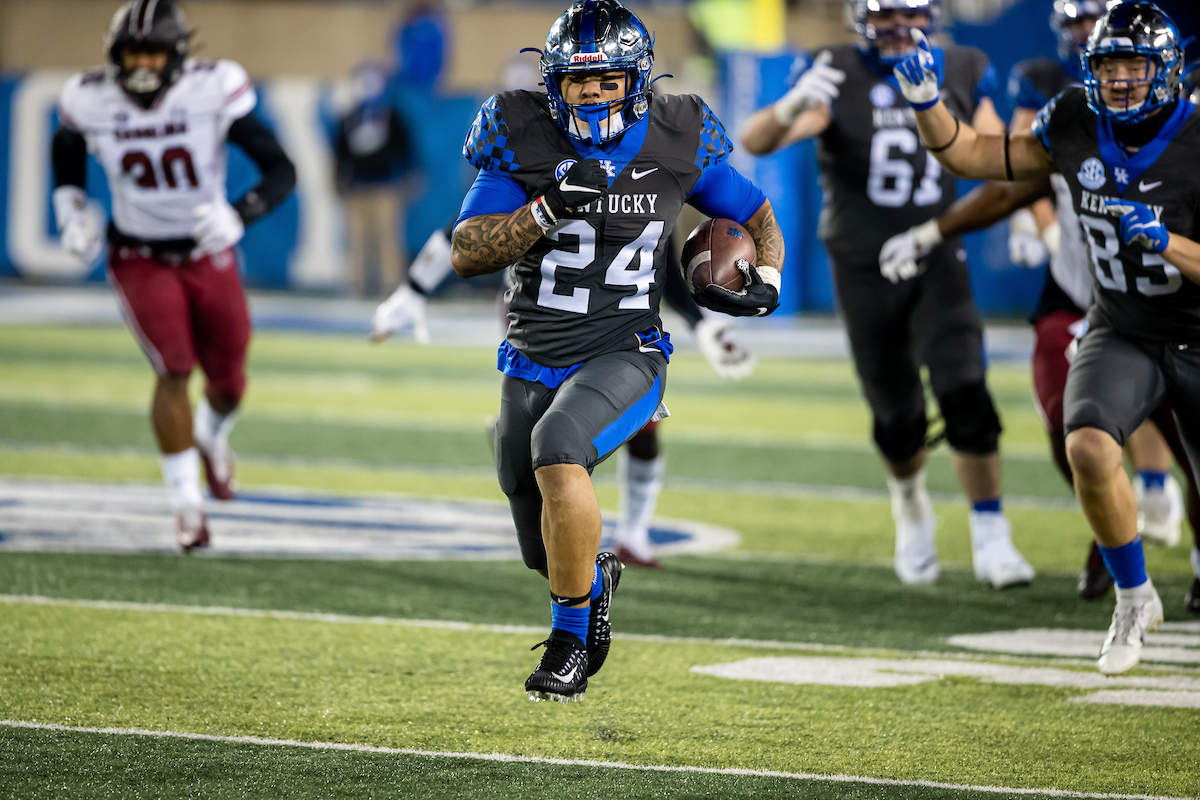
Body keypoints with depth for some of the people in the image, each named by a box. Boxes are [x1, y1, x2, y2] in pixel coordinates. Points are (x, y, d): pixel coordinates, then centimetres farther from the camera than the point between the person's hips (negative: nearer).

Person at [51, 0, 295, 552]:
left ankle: (212, 436, 47)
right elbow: (67, 150, 13)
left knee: (228, 382, 9)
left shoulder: (213, 91, -21)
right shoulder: (91, 102, -13)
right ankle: (186, 503, -2)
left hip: (209, 254, 1)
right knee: (174, 371, -17)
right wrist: (70, 211, -1)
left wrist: (238, 217, -34)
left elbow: (281, 171, -18)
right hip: (141, 258, -1)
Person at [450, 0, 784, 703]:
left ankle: (573, 642, -21)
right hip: (533, 363, 3)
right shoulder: (524, 142, -5)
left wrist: (765, 282, -6)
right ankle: (598, 576, 53)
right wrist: (547, 210, -23)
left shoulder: (675, 145, -3)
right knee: (551, 557, 12)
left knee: (558, 446, -35)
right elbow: (466, 253, -9)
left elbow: (759, 216, 13)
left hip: (623, 355, -3)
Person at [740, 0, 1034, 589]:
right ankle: (909, 498, 39)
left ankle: (989, 539, -6)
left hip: (937, 260, 1)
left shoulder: (960, 75, 0)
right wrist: (792, 108, -46)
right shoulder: (838, 78, -11)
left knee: (965, 397, -16)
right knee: (898, 418, 6)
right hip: (864, 269, -1)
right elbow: (756, 142, -24)